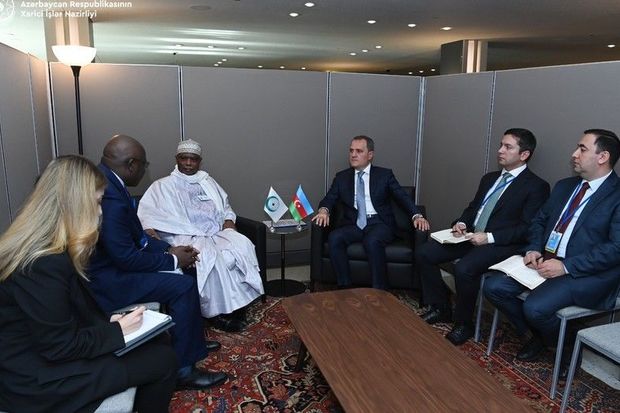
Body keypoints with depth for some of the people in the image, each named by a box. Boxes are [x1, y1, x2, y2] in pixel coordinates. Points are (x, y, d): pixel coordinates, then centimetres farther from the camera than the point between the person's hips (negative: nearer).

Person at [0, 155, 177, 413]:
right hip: (37, 379, -9)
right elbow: (61, 347, -23)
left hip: (43, 351, 9)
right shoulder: (44, 264, -28)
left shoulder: (43, 248, 3)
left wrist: (109, 322, -1)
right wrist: (117, 330, -12)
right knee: (163, 360, -9)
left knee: (155, 343, 7)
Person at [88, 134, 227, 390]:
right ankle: (182, 369, -1)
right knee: (184, 285, -14)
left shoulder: (104, 182, 4)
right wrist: (173, 260, -14)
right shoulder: (110, 197, -29)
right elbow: (127, 258, -26)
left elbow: (134, 234, 11)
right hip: (105, 280, -10)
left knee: (180, 273, 14)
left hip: (110, 263, 10)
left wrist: (169, 250, 3)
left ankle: (192, 339, 28)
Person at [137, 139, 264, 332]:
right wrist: (149, 230, -21)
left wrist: (228, 221, 4)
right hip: (187, 236, -4)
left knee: (243, 245, -26)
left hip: (217, 233, 4)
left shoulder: (207, 181, 25)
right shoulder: (163, 186, 12)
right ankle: (217, 310, -19)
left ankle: (238, 303, -17)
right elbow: (147, 213, -1)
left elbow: (226, 207, 25)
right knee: (209, 257, -35)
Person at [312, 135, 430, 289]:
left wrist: (417, 215, -16)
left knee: (372, 241, -35)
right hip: (354, 225, 3)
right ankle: (344, 286, -16)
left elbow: (403, 197, 2)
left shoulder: (384, 175, 9)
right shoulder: (341, 177, 15)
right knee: (334, 238, -27)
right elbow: (328, 199, 9)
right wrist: (323, 210, -16)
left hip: (379, 223, -2)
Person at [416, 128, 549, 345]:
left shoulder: (536, 187, -4)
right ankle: (440, 308, 9)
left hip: (500, 244, -7)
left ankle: (463, 324, -8)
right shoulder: (490, 178, 19)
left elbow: (527, 229, -12)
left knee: (464, 269, -33)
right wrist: (461, 223, 1)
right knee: (423, 253, -8)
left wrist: (489, 237, -20)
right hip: (470, 235, 8)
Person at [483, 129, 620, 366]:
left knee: (535, 307, -28)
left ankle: (565, 345, 6)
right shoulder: (564, 186, 15)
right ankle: (532, 337, 13)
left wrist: (566, 266, -22)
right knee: (494, 287, -9)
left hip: (586, 273, -7)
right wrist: (533, 249, -1)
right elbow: (539, 220, 19)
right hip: (544, 260, 7)